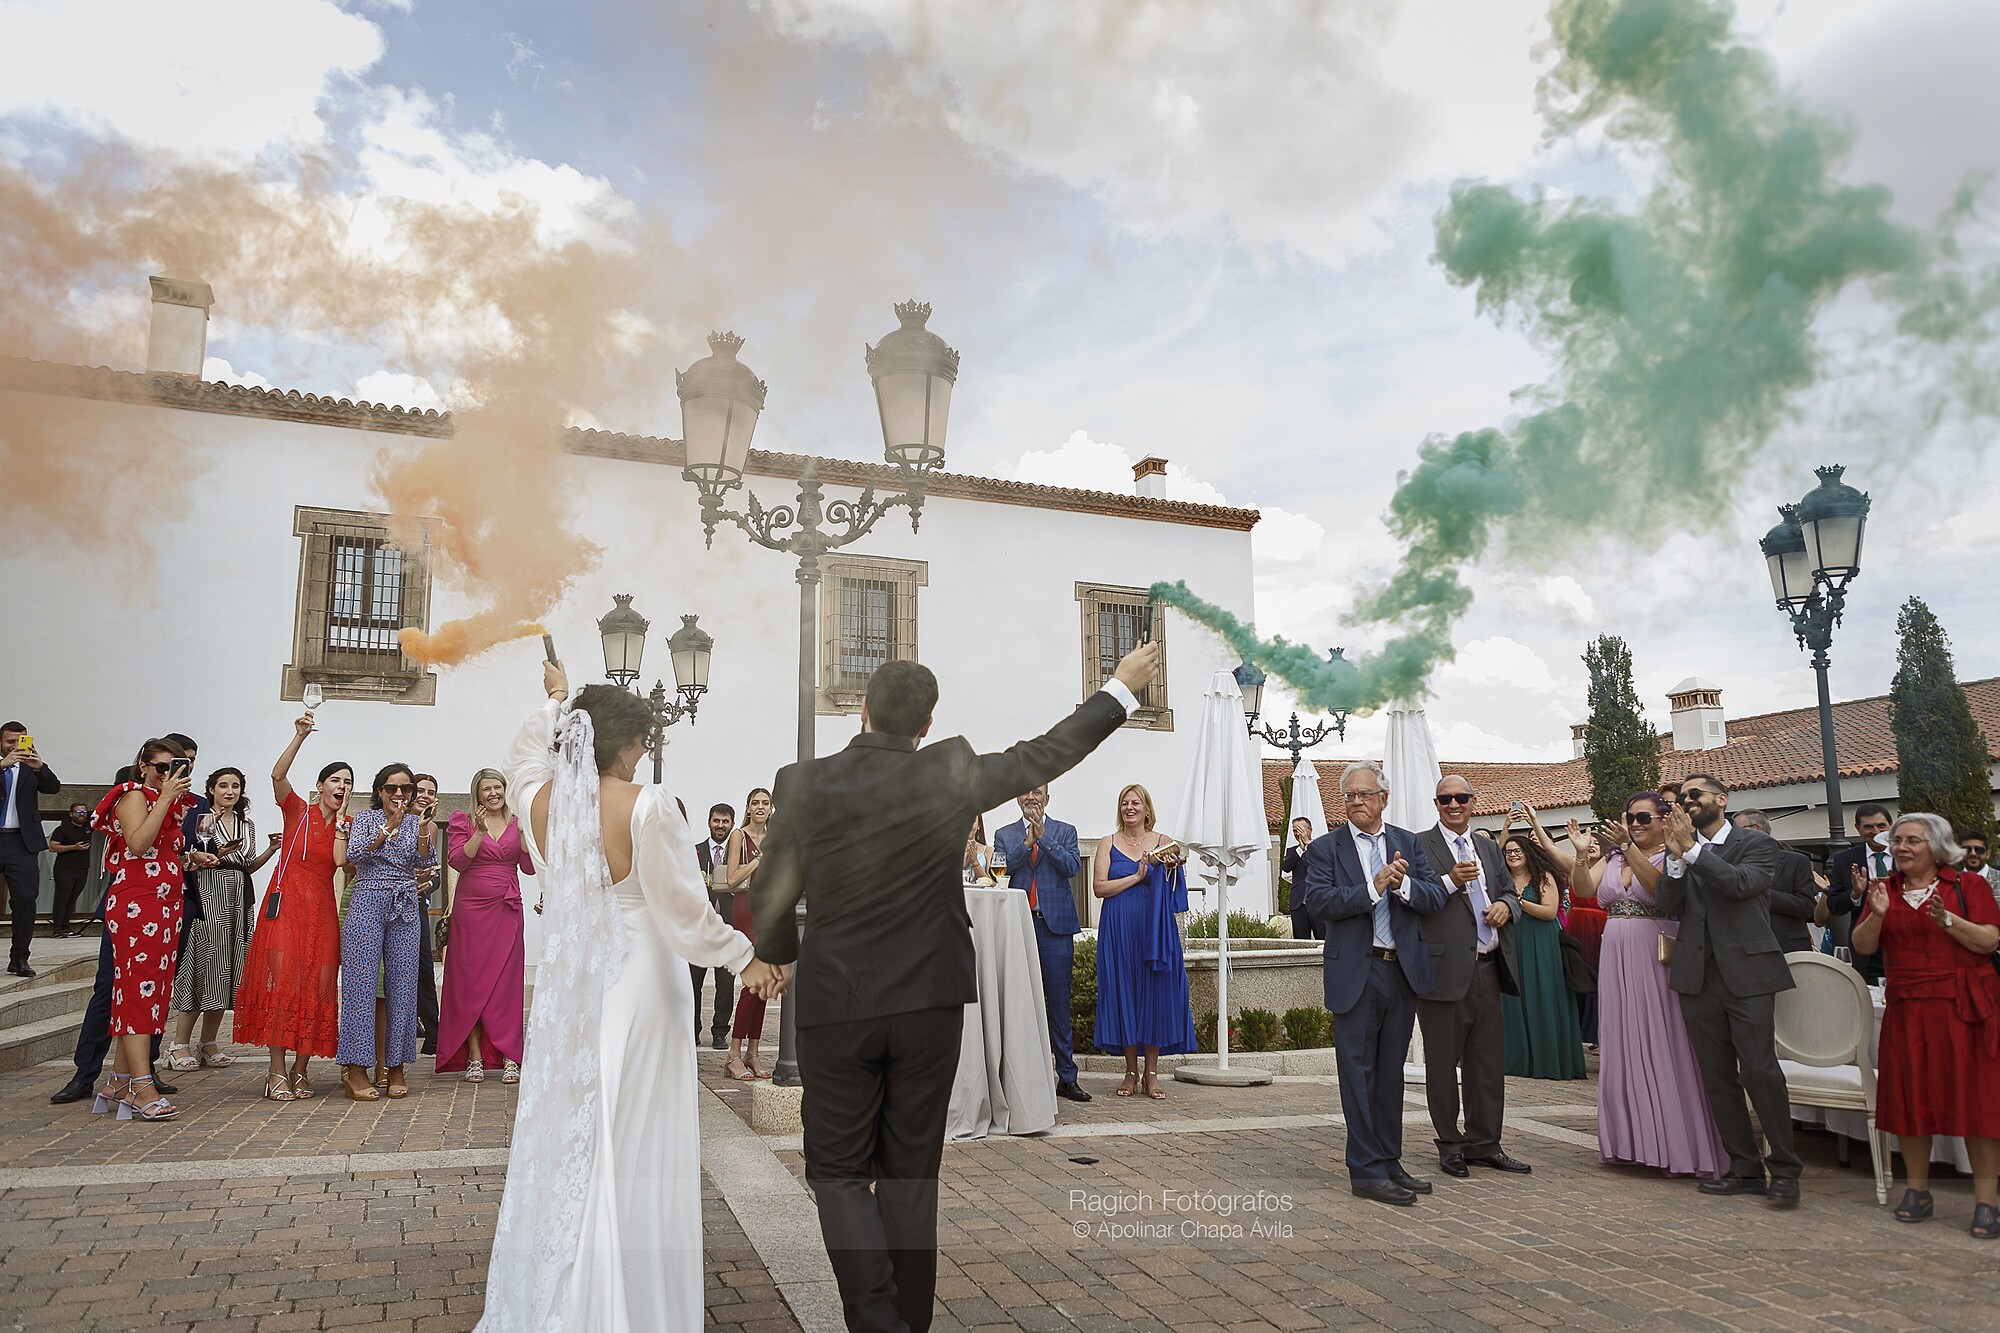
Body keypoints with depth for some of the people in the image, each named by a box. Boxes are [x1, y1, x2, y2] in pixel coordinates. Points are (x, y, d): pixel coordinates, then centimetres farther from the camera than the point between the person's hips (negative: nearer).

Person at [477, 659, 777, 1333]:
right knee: (628, 1149, 3)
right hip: (637, 992, -6)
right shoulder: (646, 805, -18)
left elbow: (524, 754, 24)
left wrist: (555, 700, 37)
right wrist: (744, 957, -3)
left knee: (560, 1141, 17)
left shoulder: (539, 798, -1)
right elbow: (682, 906, -15)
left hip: (565, 992, 6)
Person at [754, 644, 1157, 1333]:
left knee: (838, 1171, 10)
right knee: (911, 1174, 14)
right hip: (930, 1004, 1)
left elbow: (772, 907, 2)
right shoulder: (951, 772, -9)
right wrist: (1122, 687, 14)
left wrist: (778, 955, 24)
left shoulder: (803, 785, -7)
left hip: (835, 1005, -1)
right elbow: (1045, 755, 3)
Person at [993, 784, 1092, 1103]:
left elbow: (1073, 867, -5)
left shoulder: (1065, 831, 10)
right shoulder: (1005, 835, 12)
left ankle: (1067, 1077, 8)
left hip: (1055, 924, -1)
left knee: (1058, 1002, 2)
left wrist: (1044, 837, -11)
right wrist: (1027, 841, -11)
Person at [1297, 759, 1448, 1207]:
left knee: (1391, 1072, 14)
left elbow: (1436, 897, 1)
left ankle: (1389, 1162, 25)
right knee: (1358, 1073, 1)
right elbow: (1318, 901, -15)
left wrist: (1403, 884, -18)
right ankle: (1366, 1171, 8)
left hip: (1404, 971, 4)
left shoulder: (1408, 843, 10)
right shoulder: (1325, 848, -1)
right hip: (1356, 974, -4)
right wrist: (1373, 888, -22)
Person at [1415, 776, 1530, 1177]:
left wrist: (1506, 905, 1)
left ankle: (1484, 1144, 24)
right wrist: (1450, 881, -23)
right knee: (1443, 1062, 4)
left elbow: (1511, 892, 22)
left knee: (1489, 1061, 11)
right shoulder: (1419, 846, -4)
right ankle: (1449, 1146, 17)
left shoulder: (1488, 848, 18)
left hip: (1488, 968, 6)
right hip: (1445, 969, -6)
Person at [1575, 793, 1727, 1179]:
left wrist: (1629, 848, -28)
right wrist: (1582, 856, -17)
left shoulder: (1671, 857, -2)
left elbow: (1658, 886, -21)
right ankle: (1629, 1138, 17)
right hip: (1617, 962, 5)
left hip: (1655, 961, -5)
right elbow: (1584, 888, -1)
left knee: (1659, 1047, -2)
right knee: (1621, 1048, 8)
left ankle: (1671, 1143, 7)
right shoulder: (1612, 857, 12)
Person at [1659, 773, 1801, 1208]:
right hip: (1698, 976, 5)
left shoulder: (1756, 844, 2)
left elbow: (1742, 883, -17)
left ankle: (1784, 1169, 4)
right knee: (1717, 1077, 8)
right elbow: (1669, 905, 1)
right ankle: (1745, 1168, 17)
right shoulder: (1680, 850, 12)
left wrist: (1691, 849, -16)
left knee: (1760, 1069, -9)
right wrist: (1676, 854, -12)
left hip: (1746, 973, -4)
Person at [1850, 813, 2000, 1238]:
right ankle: (1918, 1191, 17)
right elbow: (1863, 945, 1)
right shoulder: (1885, 890, 10)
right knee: (1912, 1099, 6)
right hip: (1908, 1011, 3)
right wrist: (1878, 915, -17)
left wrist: (1947, 920, -21)